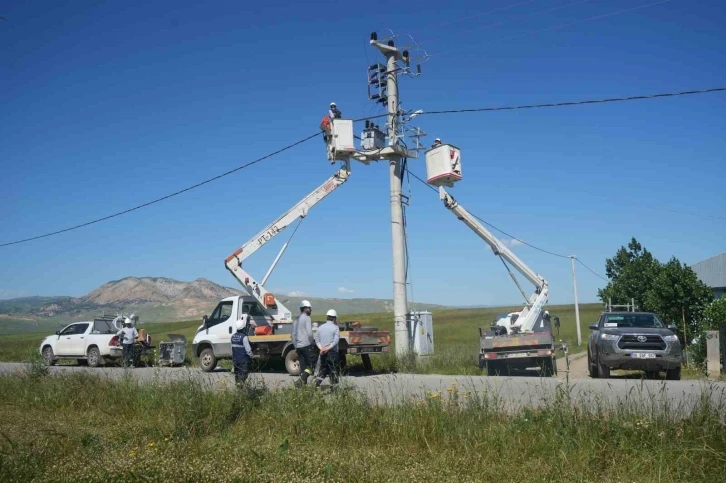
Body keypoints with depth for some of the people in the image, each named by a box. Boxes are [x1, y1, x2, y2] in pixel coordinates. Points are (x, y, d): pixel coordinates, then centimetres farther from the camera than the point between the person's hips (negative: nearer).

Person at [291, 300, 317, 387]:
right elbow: (309, 333, -14)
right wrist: (313, 343, -3)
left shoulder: (296, 319, 17)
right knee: (313, 363, -5)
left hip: (298, 346, 8)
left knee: (303, 366, 11)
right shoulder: (307, 318, -6)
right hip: (307, 345, -8)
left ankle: (303, 383, 7)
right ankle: (302, 379, -18)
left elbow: (293, 334, 19)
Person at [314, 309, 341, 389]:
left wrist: (321, 348, -9)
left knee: (323, 369, 18)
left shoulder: (320, 327, 10)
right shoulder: (335, 327, -6)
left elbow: (317, 340, 3)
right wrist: (327, 348, -16)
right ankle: (334, 387, 5)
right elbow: (335, 341, -16)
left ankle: (317, 382, 2)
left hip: (322, 352, 4)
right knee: (333, 370, 4)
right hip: (332, 352, -4)